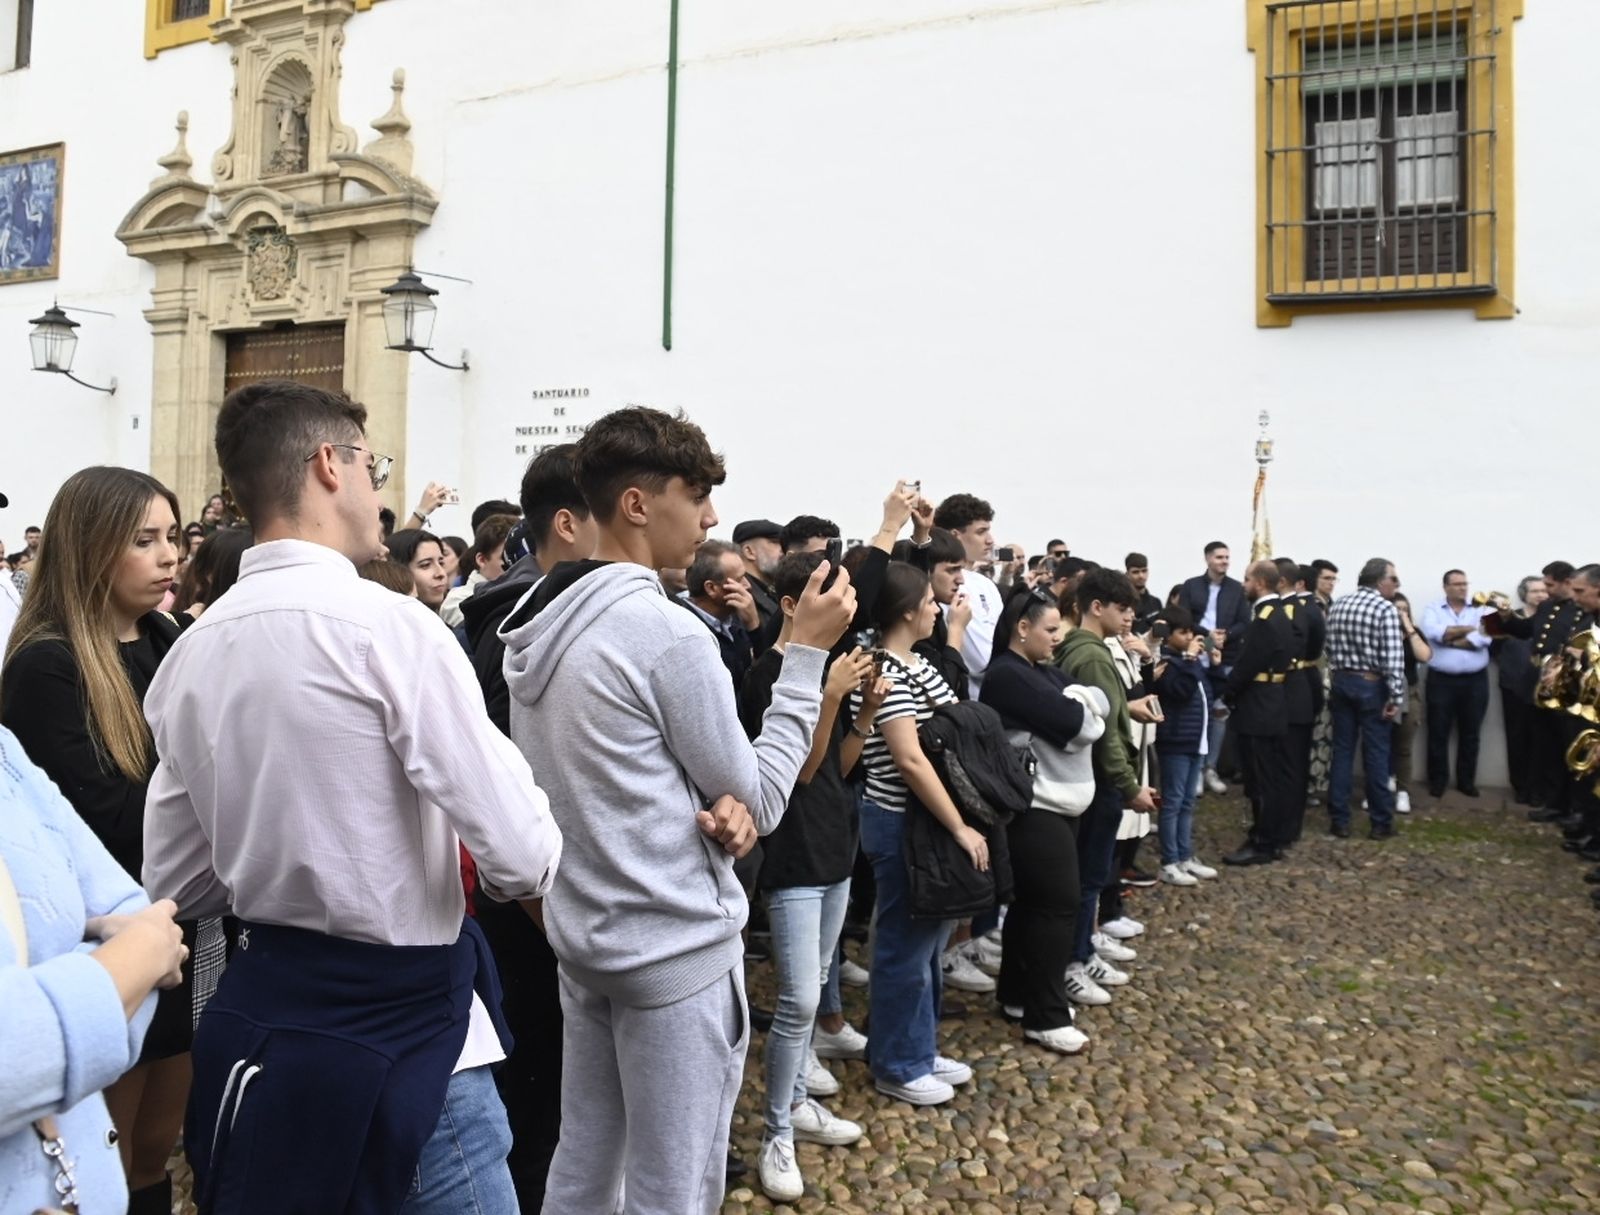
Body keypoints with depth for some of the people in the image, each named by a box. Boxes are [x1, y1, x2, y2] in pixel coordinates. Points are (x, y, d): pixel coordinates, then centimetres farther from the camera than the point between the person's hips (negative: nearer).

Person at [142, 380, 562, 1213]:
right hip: (403, 1023, -7)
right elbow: (523, 859, -21)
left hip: (257, 1011, 8)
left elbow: (174, 882, 12)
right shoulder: (388, 625, -19)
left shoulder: (187, 654, 3)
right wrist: (513, 865, 1)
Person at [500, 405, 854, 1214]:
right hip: (678, 949, -8)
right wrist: (807, 652, -8)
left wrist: (706, 806, -5)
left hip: (582, 934, 8)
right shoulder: (669, 634, -21)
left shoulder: (538, 625, 5)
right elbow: (759, 800, -11)